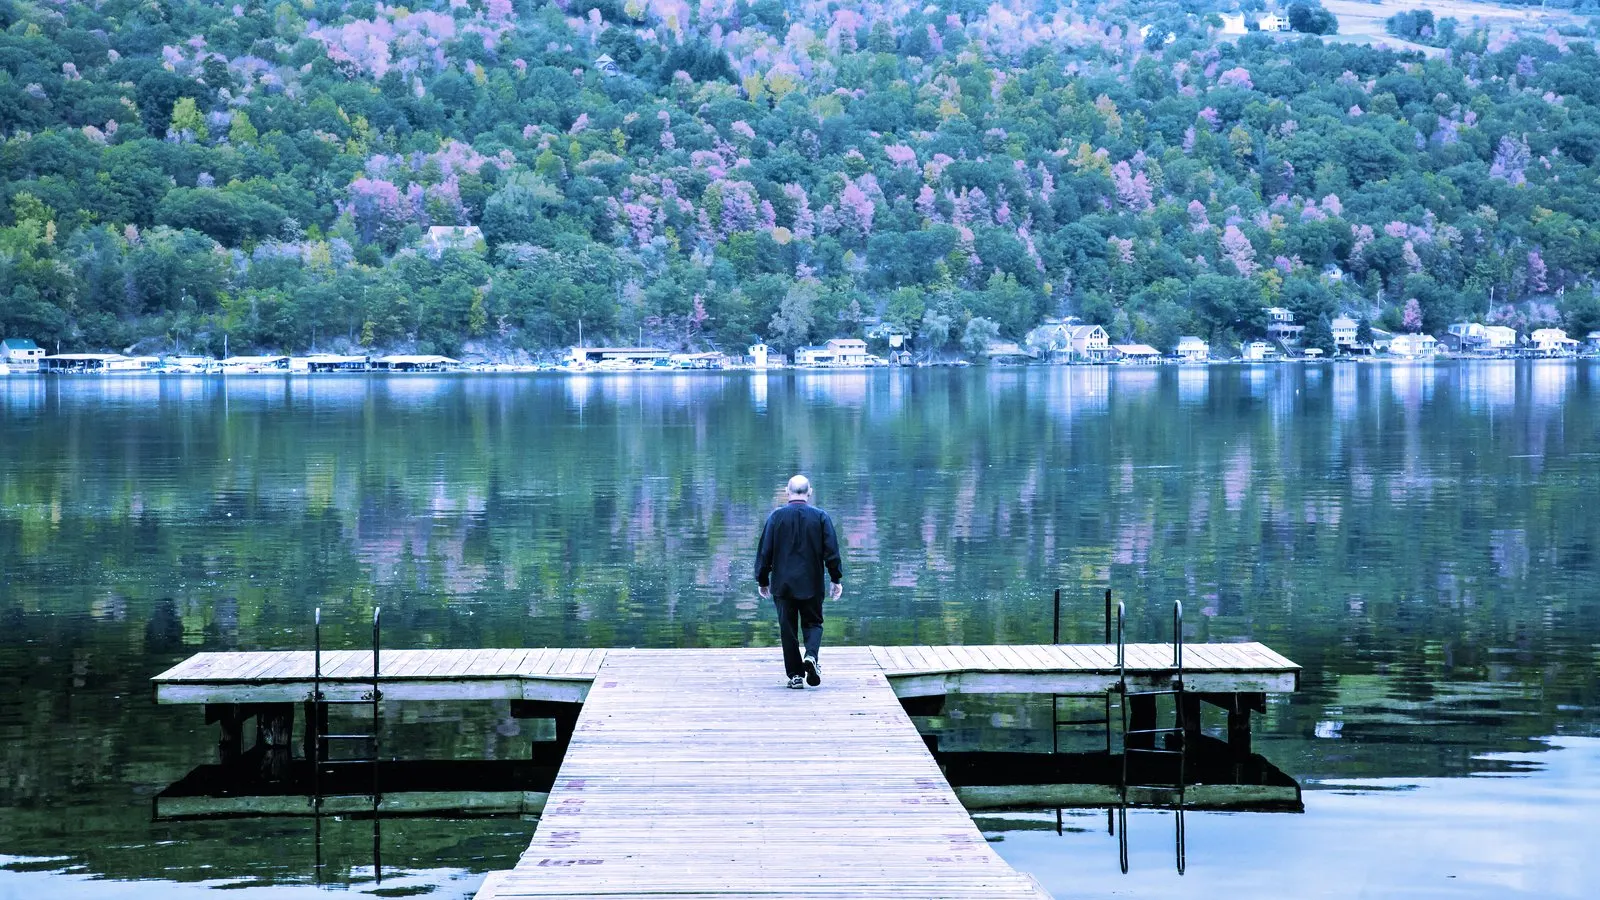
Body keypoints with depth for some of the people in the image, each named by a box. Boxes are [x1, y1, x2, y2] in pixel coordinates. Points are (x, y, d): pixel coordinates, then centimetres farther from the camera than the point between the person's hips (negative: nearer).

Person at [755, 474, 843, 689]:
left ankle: (795, 675, 5)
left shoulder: (776, 516, -3)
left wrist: (762, 580, 8)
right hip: (811, 583, 0)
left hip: (783, 584, 0)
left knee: (788, 629, 7)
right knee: (813, 623, 13)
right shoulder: (820, 517, -3)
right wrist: (836, 579, 7)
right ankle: (811, 656, -15)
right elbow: (831, 551, -2)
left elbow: (765, 551, -1)